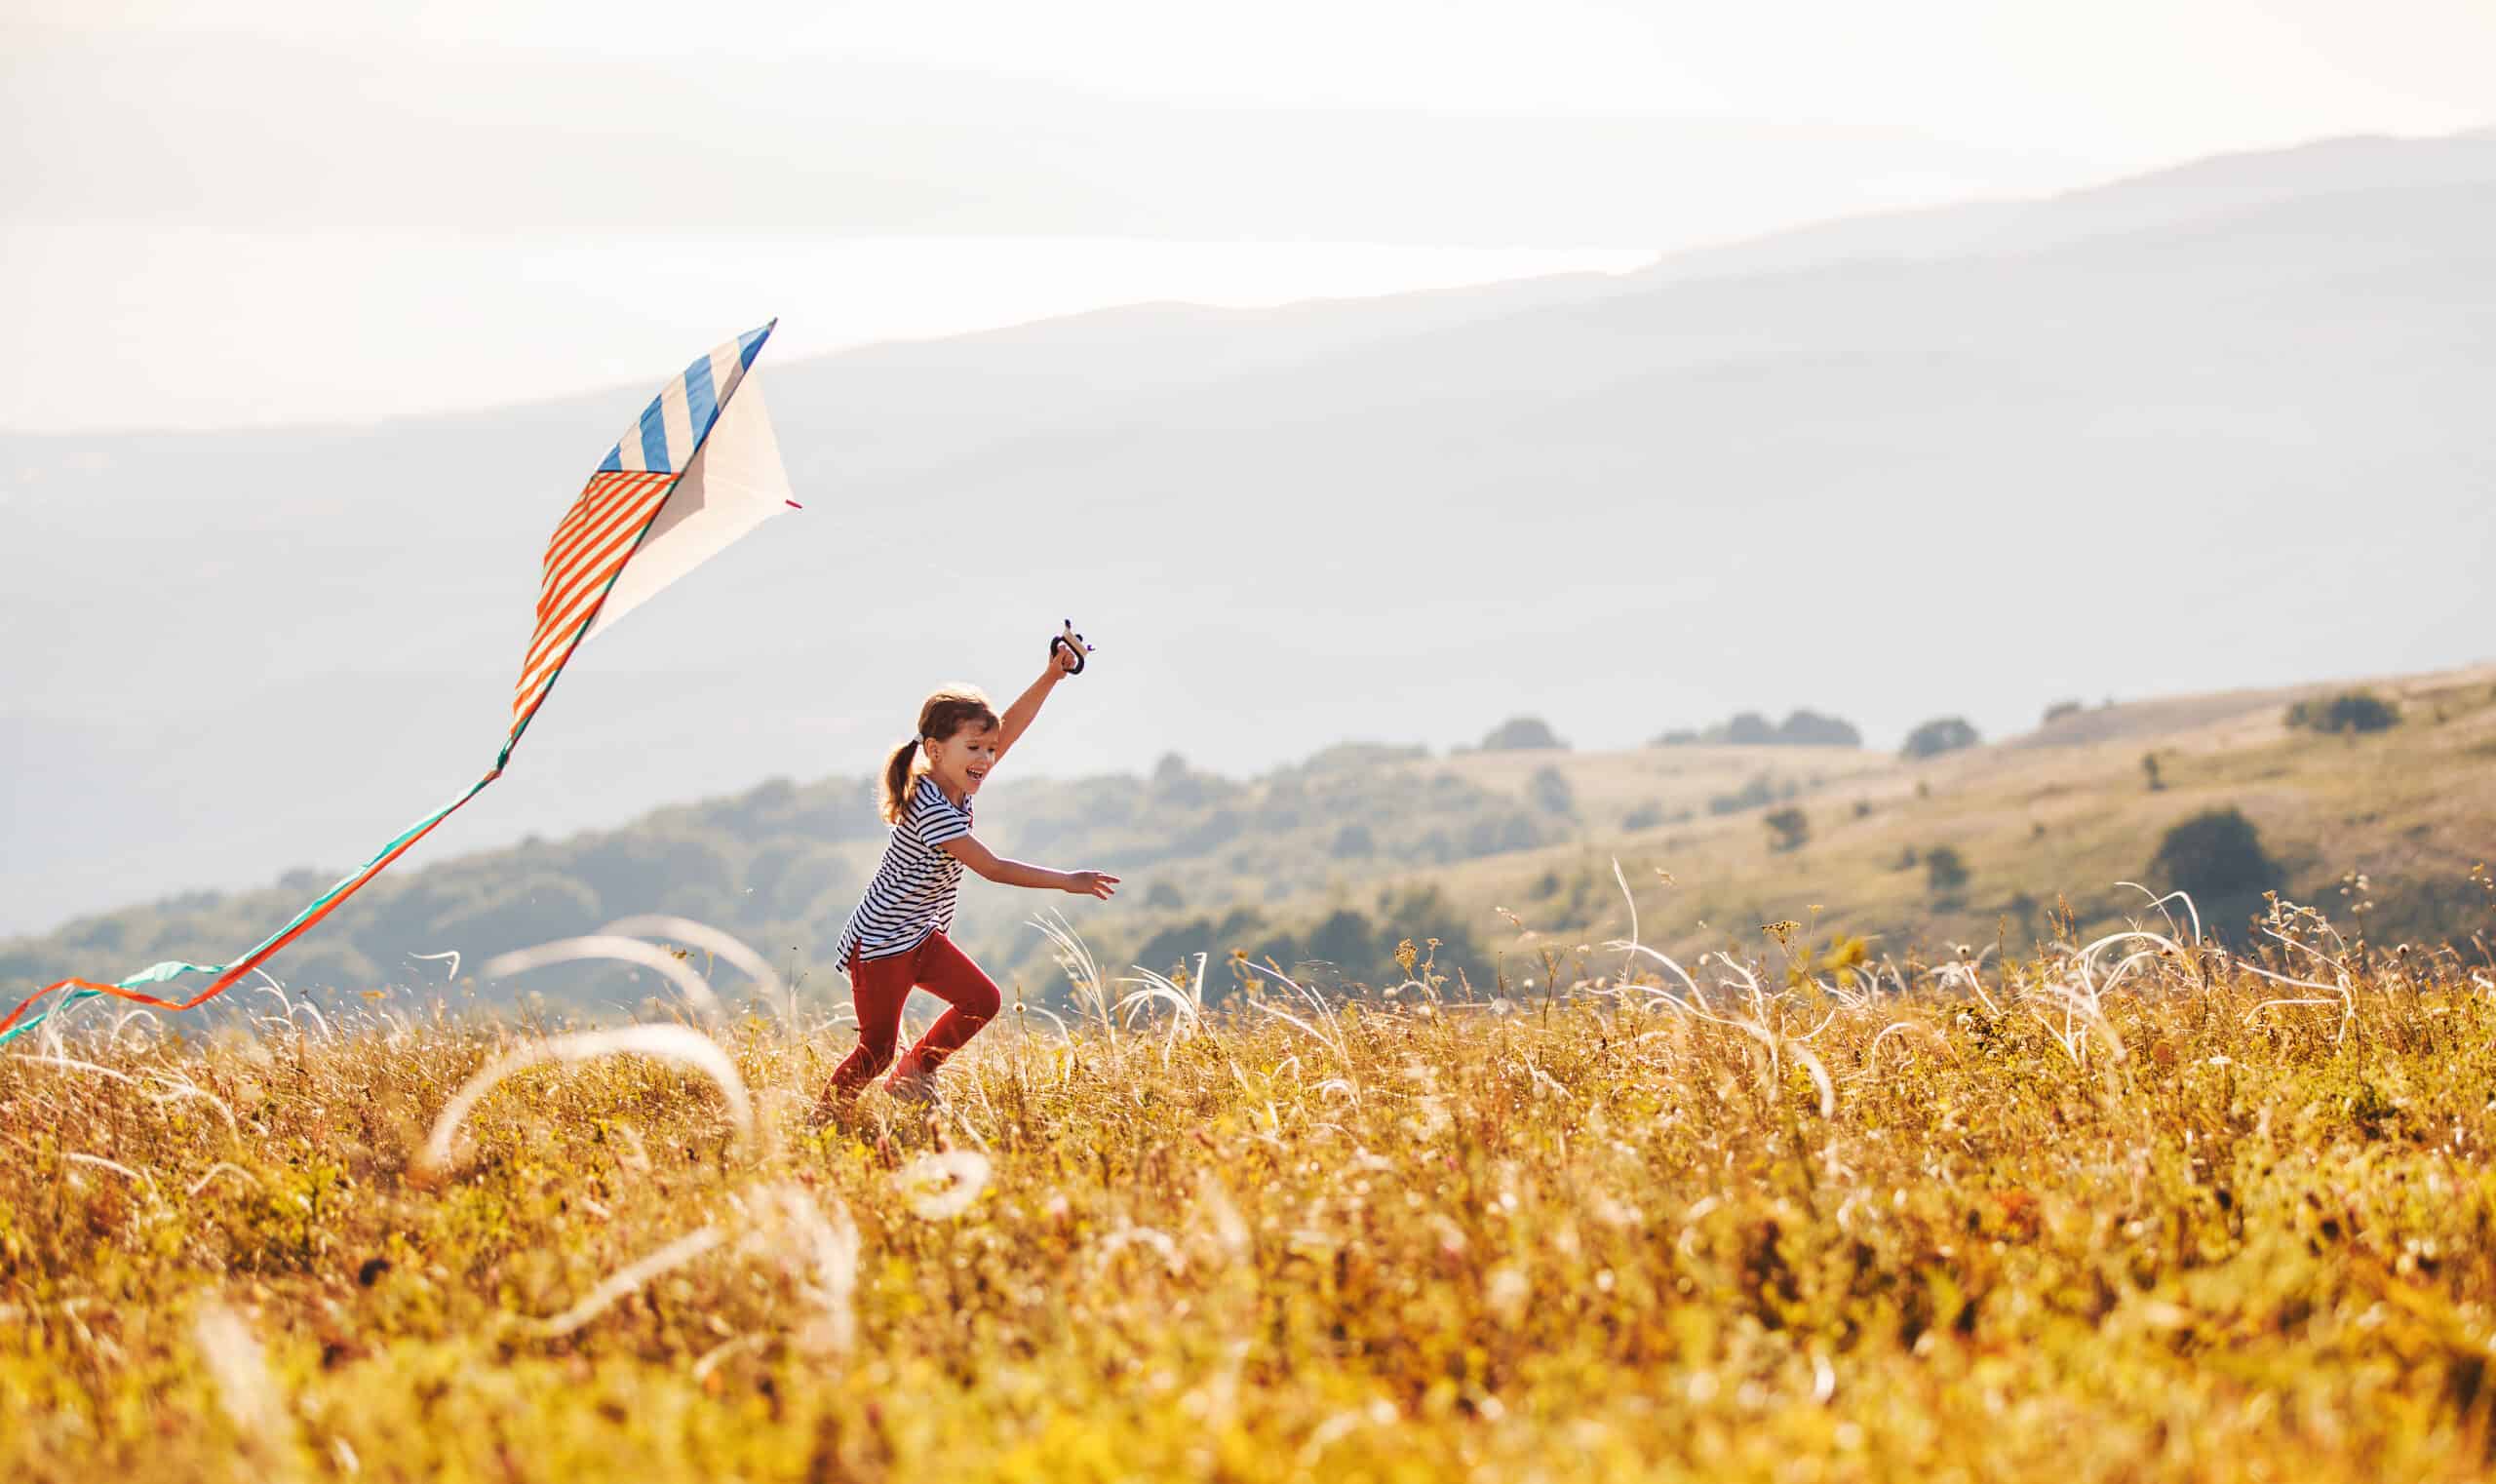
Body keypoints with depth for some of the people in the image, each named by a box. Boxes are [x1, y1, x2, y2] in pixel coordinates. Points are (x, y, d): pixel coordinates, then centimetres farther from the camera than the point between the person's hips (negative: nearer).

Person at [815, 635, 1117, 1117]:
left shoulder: (957, 786, -1)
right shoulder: (932, 811, -27)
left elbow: (1009, 728, 0)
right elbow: (993, 868, -26)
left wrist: (1051, 676, -11)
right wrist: (1068, 882, -23)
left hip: (922, 938, 9)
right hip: (880, 945, -9)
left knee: (982, 1000, -2)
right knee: (877, 1050, -4)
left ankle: (914, 1072, 14)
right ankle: (824, 1115, 14)